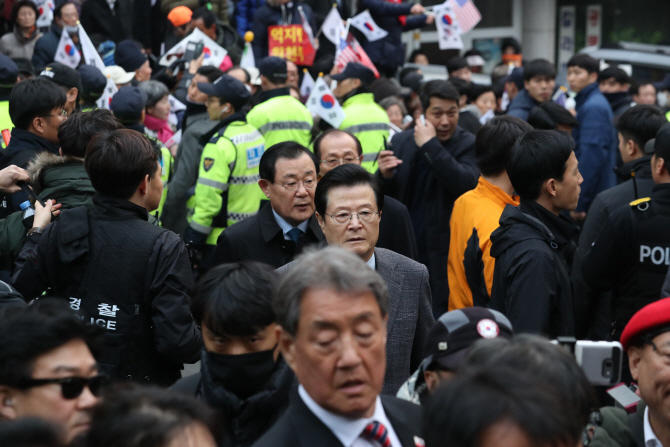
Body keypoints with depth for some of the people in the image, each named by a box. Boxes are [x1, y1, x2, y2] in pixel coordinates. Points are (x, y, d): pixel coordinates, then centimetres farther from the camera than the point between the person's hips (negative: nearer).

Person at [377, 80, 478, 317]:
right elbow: (383, 199, 13)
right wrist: (385, 177, -10)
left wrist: (430, 145, -21)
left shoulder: (469, 145, -5)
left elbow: (466, 183, -24)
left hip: (442, 258, -4)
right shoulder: (401, 142, 7)